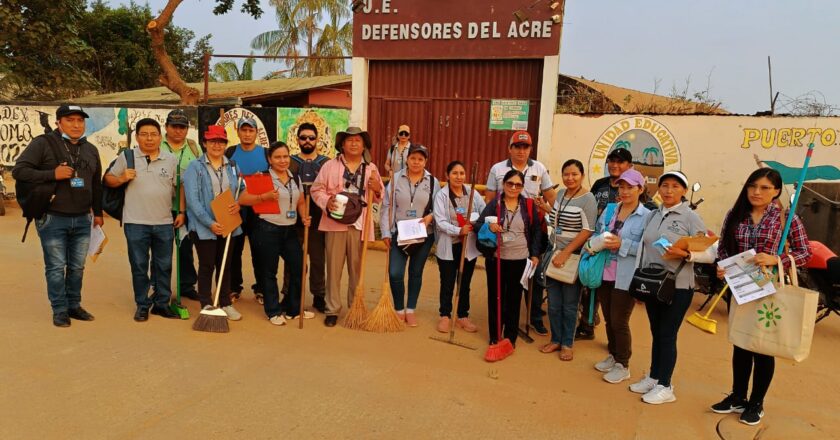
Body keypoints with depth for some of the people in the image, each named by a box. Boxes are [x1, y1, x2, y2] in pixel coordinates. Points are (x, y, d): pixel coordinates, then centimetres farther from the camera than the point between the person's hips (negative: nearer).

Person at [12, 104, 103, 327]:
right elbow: (19, 170, -9)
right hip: (52, 219, -4)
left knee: (77, 266, 11)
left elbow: (96, 184, 19)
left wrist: (98, 212, 19)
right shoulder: (43, 144, -4)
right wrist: (52, 174, -21)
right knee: (56, 267, 2)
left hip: (82, 219, 5)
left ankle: (74, 305, 24)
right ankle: (59, 310, 13)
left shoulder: (90, 150, 13)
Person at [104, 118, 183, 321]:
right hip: (135, 223, -1)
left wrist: (181, 211, 6)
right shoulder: (126, 157, 2)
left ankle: (161, 303, 21)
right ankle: (142, 305, 19)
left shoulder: (171, 159, 7)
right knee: (139, 266, 6)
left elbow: (179, 187, 11)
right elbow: (108, 179, 8)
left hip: (164, 223, 2)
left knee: (164, 266, 9)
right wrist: (122, 178, -12)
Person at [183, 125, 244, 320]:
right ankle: (206, 304, 18)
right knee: (206, 266, 6)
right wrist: (210, 223, -19)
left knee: (225, 265, 12)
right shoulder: (195, 166, -4)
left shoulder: (232, 167, 11)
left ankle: (226, 303, 24)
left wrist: (238, 204, -11)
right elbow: (192, 199, -11)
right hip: (204, 227, -4)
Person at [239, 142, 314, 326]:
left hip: (290, 230, 6)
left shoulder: (296, 179, 10)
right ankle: (274, 312, 20)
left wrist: (304, 217, -1)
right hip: (268, 229, -6)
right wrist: (265, 196, -23)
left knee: (299, 268, 7)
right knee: (269, 272, 5)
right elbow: (242, 199, -12)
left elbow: (301, 202, 18)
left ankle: (292, 309, 24)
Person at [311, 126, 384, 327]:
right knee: (334, 267, 3)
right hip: (335, 223, -1)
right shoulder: (330, 165, 5)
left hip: (359, 224, 2)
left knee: (357, 268, 10)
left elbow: (379, 198, 11)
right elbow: (317, 189, 3)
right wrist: (326, 201, -17)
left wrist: (377, 189, -12)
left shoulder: (371, 168, 10)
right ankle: (332, 310, 13)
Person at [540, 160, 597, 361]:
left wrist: (565, 254, -20)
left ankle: (567, 344, 21)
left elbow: (587, 231, -18)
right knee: (553, 303, 12)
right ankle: (555, 340, 27)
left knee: (569, 305, 6)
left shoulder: (587, 199, -12)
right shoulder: (561, 194, 9)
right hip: (553, 255, 6)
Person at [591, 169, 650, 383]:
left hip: (626, 279, -6)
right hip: (605, 275, 6)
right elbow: (596, 235, 12)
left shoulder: (647, 216, -9)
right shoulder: (609, 210, 10)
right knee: (608, 320, 17)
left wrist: (622, 245, -22)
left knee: (619, 322, 2)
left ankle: (623, 365, 20)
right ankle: (613, 356, 36)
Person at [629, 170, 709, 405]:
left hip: (678, 287, -5)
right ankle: (653, 377, 28)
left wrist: (685, 255, -28)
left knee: (667, 335, 1)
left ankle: (664, 386, 14)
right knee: (656, 333, 15)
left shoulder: (690, 217, -8)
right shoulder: (652, 215, 9)